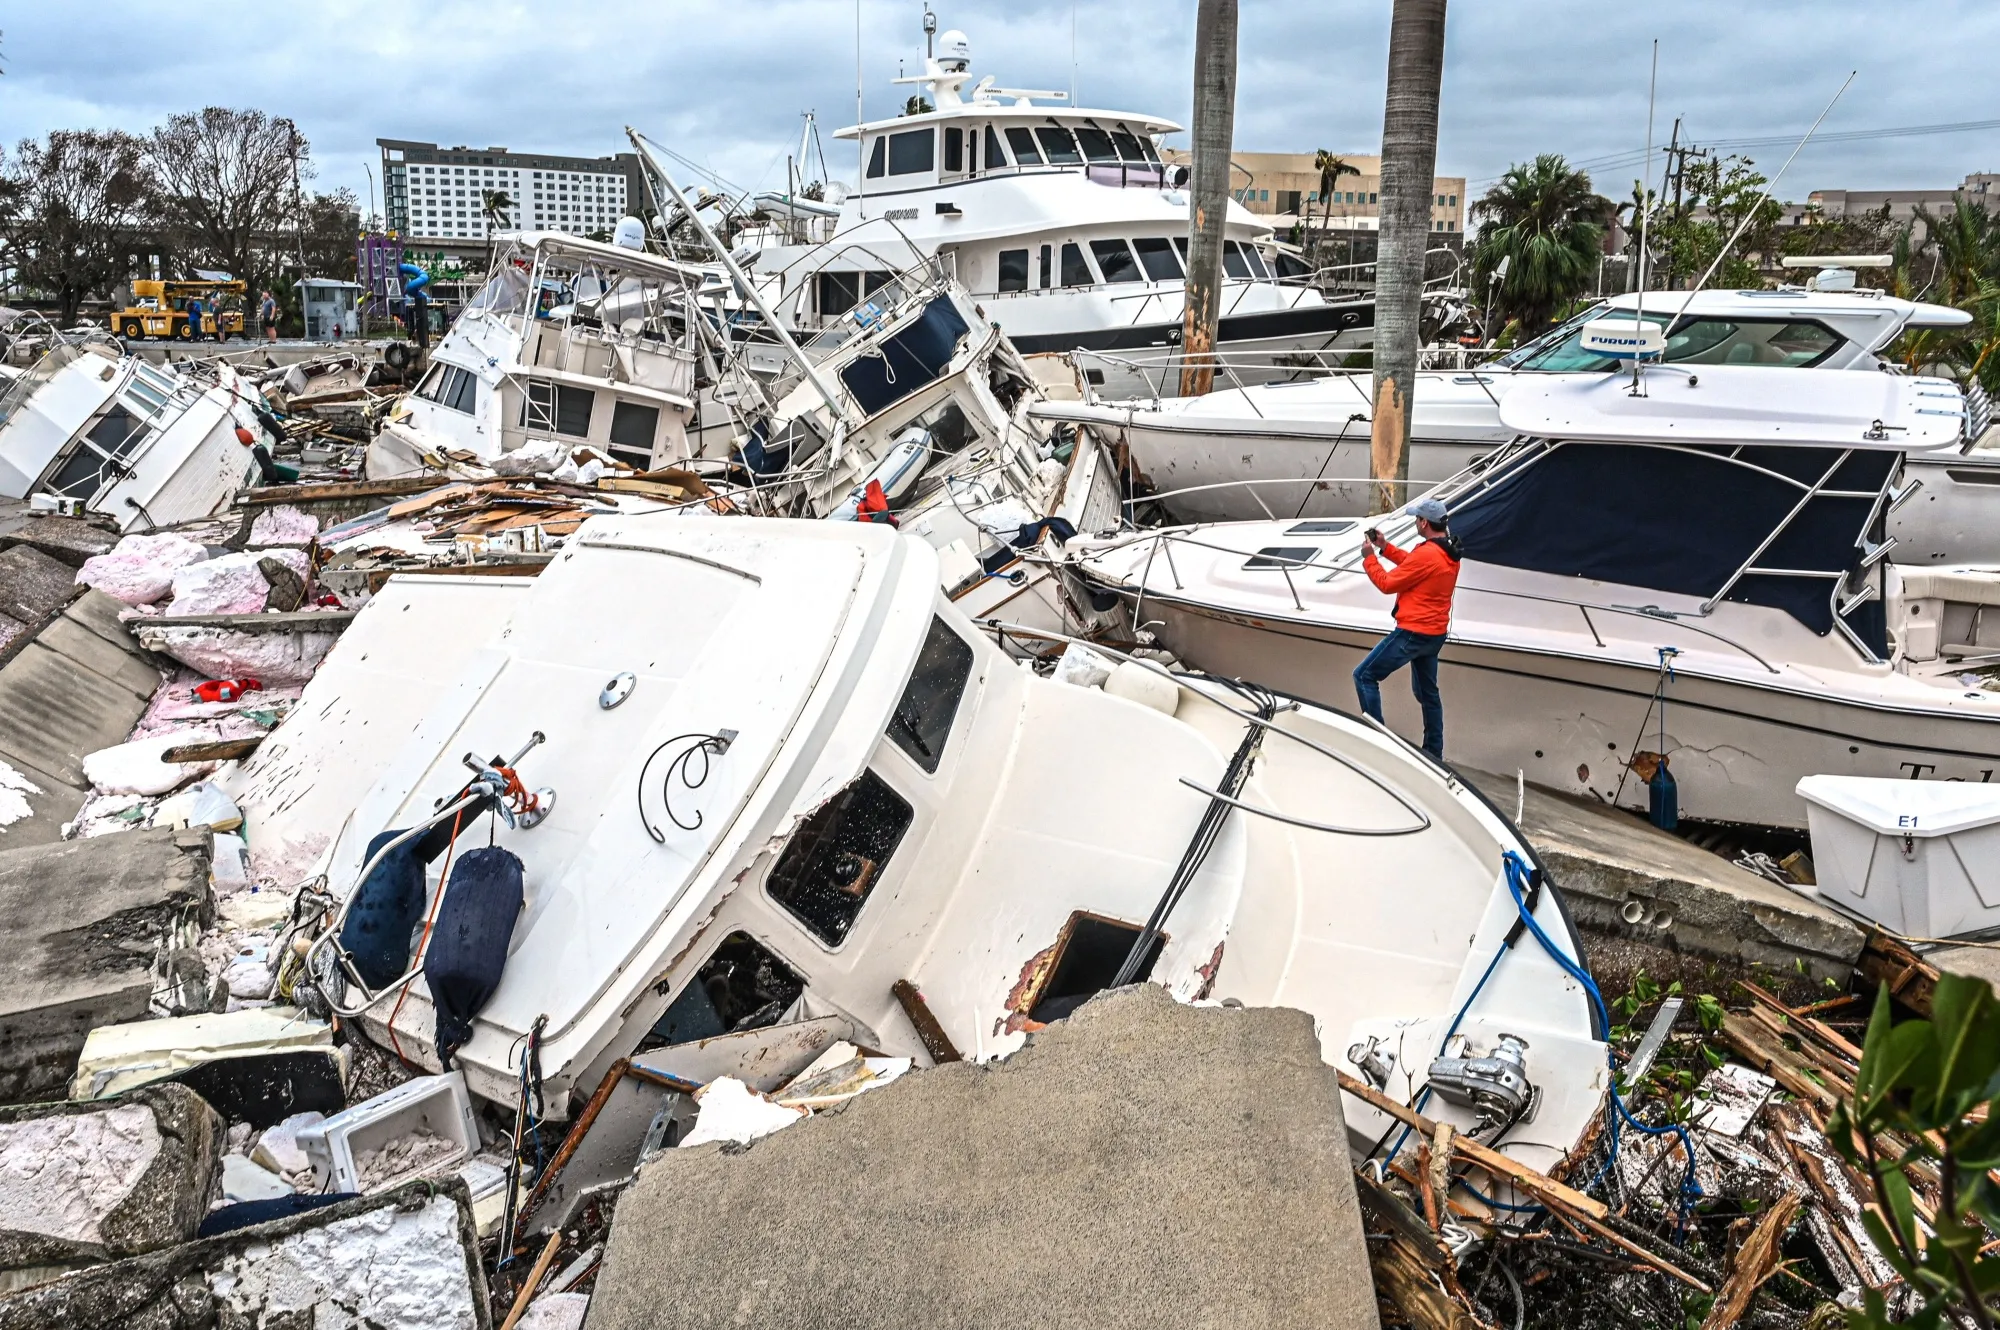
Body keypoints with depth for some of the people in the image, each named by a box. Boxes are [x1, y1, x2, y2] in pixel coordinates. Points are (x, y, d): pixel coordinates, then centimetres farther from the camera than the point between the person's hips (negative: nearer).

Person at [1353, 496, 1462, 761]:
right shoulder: (1449, 552, 6)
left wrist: (1369, 558, -1)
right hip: (1435, 633, 10)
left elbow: (1387, 584, -14)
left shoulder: (1426, 554, -24)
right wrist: (1385, 547, 16)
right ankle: (1434, 751, 27)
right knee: (1427, 691, 21)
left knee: (1364, 676, -2)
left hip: (1413, 633, -10)